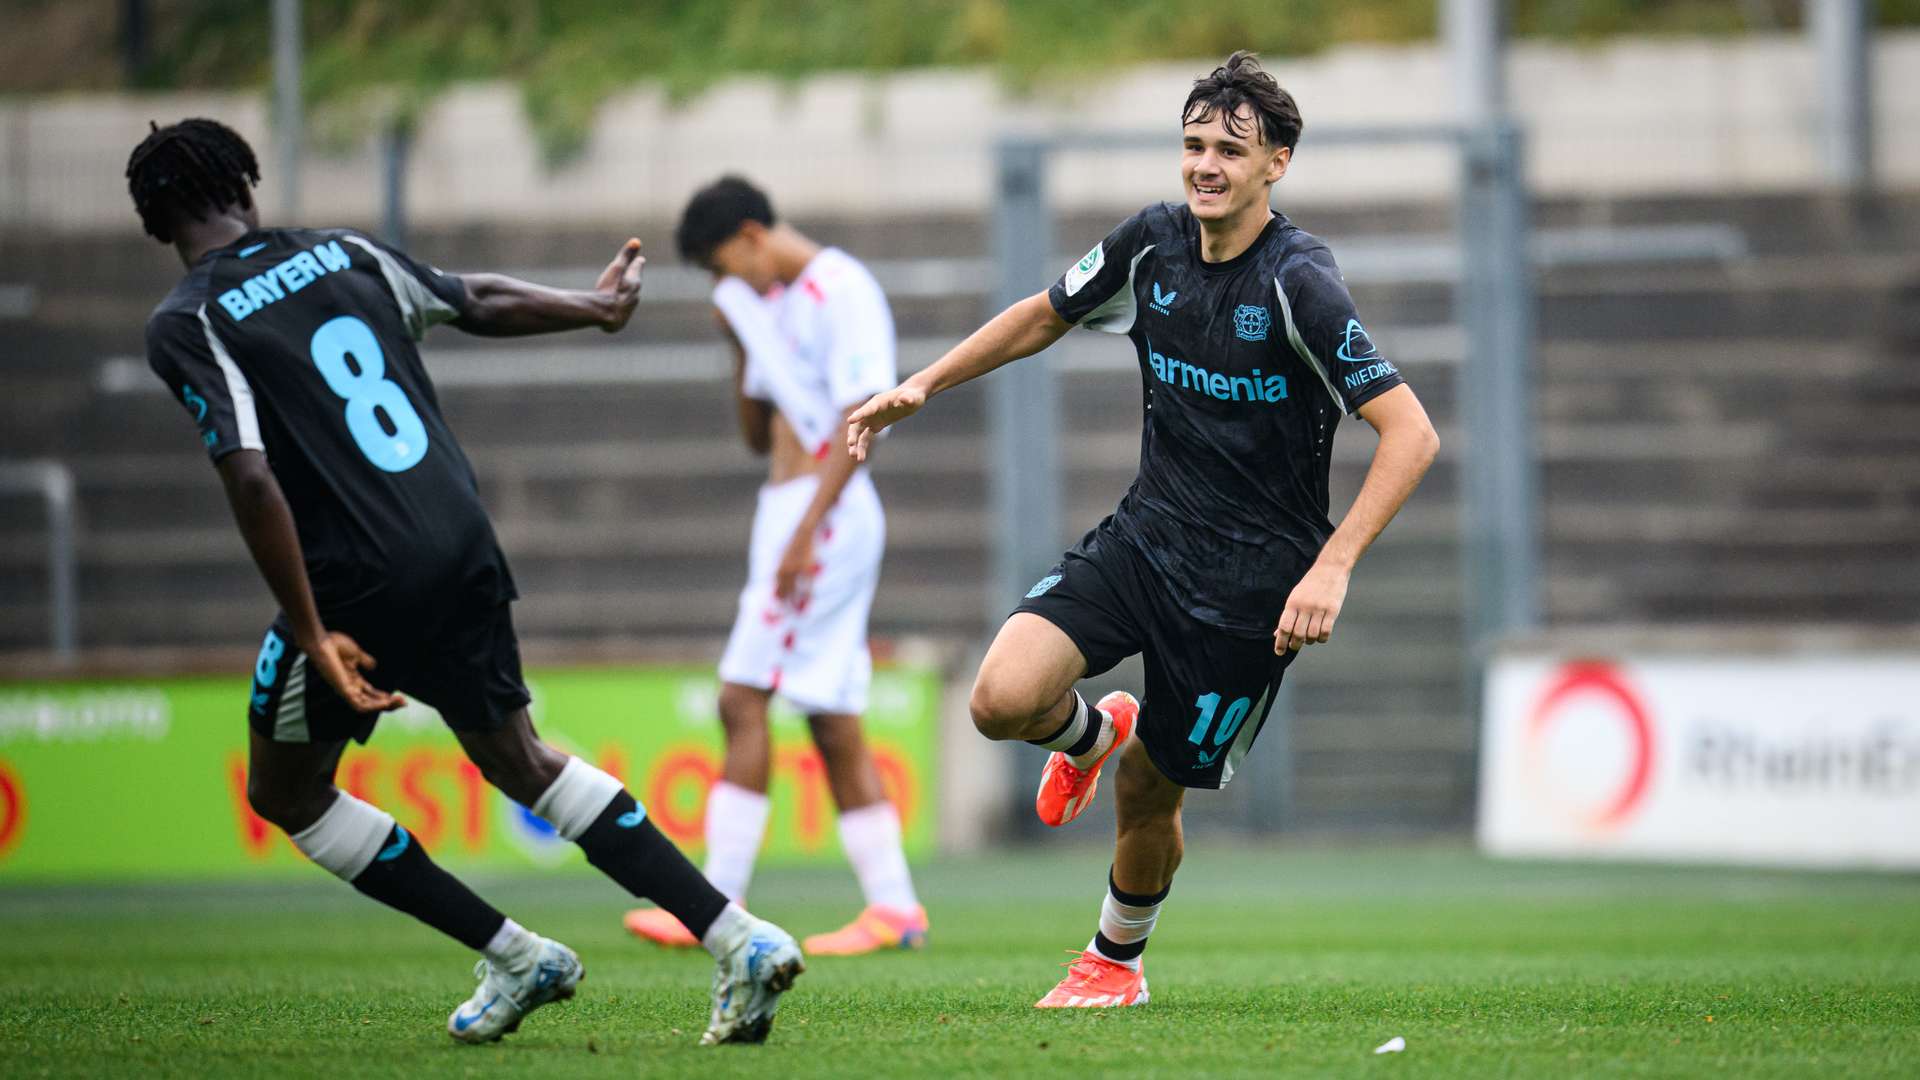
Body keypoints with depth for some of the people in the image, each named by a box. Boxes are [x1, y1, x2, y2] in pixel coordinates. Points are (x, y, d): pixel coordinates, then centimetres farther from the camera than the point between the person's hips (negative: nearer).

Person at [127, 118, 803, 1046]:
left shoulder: (184, 326, -8)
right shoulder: (340, 254, 9)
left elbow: (251, 479, -20)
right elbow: (479, 303, 23)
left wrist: (311, 633, -17)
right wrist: (596, 308, 42)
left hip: (356, 585, -6)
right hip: (463, 555, 6)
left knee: (285, 793, 17)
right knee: (517, 759, 23)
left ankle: (516, 957, 12)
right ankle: (739, 942, 13)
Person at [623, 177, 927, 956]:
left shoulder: (843, 291, -10)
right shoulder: (775, 304, 19)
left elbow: (860, 418, -19)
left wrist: (805, 532, -25)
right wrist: (742, 347, 13)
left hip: (827, 513, -10)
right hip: (787, 514, 10)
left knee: (745, 699, -12)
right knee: (832, 721, 7)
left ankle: (718, 908, -14)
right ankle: (894, 906, 7)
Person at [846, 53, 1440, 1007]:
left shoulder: (1299, 283, -19)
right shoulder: (1154, 244, -1)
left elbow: (1410, 433, -22)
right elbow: (1044, 317, 19)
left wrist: (1331, 568, -29)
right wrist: (919, 388, 13)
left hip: (1251, 577, -4)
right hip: (1144, 536, 5)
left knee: (1148, 793, 5)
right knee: (1004, 699, -18)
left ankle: (1118, 959, 36)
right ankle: (1093, 731, 19)